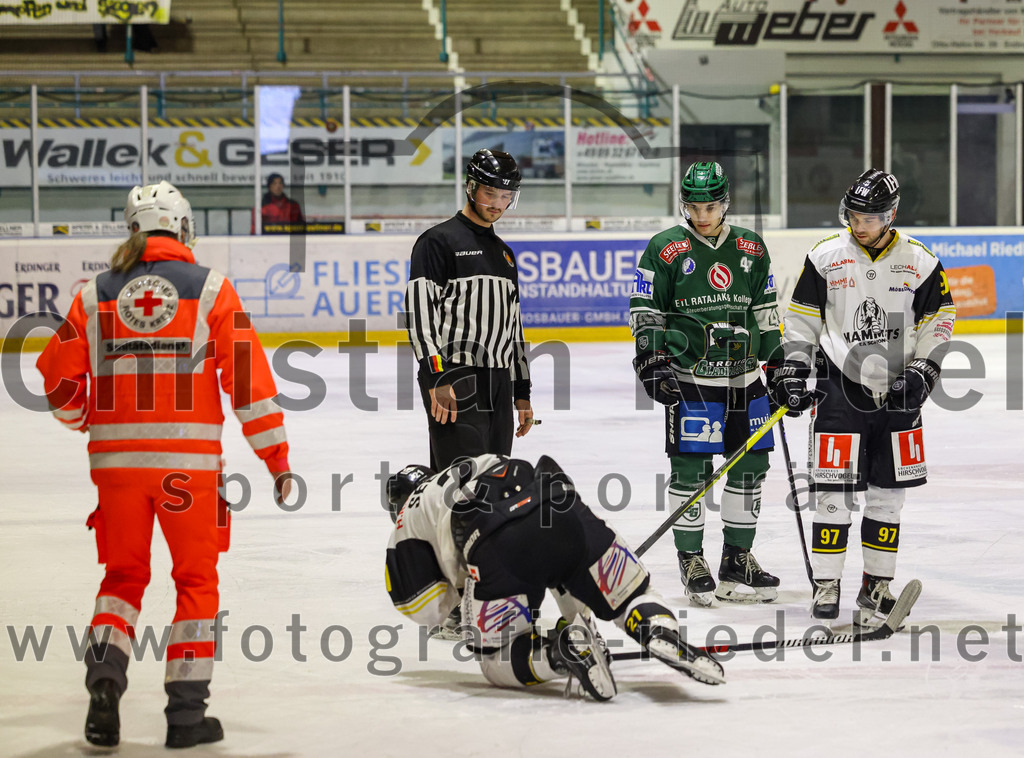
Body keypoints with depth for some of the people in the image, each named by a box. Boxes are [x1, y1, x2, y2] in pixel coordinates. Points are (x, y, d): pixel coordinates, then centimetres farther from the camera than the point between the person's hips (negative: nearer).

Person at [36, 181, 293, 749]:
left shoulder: (95, 295, 6)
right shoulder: (209, 288, 0)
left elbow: (59, 379, 8)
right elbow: (248, 378, -4)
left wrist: (87, 422, 29)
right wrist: (275, 456, 2)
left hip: (116, 458, 2)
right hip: (189, 460, -2)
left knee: (124, 574, 17)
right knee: (197, 579, 10)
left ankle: (104, 672, -3)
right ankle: (187, 711, 9)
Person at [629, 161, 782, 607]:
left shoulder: (752, 249, 10)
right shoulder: (666, 250, -2)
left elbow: (766, 311, 17)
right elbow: (644, 310, -1)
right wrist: (650, 360, -11)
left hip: (744, 377, 5)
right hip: (689, 378, -4)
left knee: (751, 464, 6)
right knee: (690, 467, -5)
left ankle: (738, 558, 17)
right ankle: (691, 560, 5)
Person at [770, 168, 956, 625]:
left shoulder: (919, 262, 0)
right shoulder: (825, 257, -1)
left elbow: (938, 322, 8)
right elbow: (801, 318, 6)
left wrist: (923, 369, -4)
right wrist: (792, 368, -3)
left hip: (896, 392, 2)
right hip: (839, 386, -1)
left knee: (888, 493, 6)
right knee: (834, 489, -6)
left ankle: (877, 583, 18)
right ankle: (826, 585, 3)